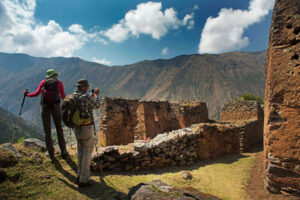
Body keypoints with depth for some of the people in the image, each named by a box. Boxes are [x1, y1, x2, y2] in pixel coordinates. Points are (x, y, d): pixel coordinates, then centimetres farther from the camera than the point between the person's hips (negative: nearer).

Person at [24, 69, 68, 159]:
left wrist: (27, 94, 15)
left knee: (47, 130, 8)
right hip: (56, 106, -1)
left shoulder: (43, 82, 6)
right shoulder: (59, 83, 4)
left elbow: (36, 93, -4)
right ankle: (63, 151, 12)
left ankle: (51, 154, 13)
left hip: (45, 107, 1)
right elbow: (63, 97, 3)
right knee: (59, 129, 11)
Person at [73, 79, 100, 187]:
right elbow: (96, 106, -3)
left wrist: (91, 96, 20)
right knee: (87, 152, 0)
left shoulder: (74, 95, 6)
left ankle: (80, 175, 26)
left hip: (77, 127, 8)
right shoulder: (86, 97, -19)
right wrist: (96, 95, 11)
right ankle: (84, 180, 6)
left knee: (81, 152, 17)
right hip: (87, 127, -8)